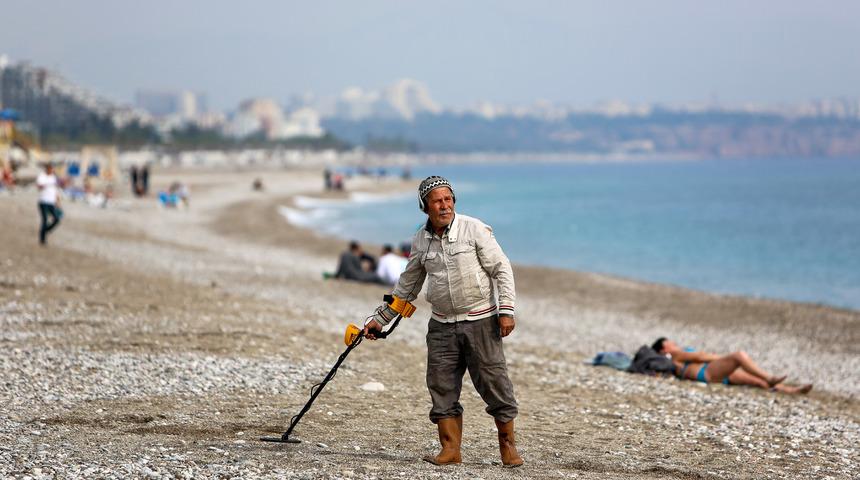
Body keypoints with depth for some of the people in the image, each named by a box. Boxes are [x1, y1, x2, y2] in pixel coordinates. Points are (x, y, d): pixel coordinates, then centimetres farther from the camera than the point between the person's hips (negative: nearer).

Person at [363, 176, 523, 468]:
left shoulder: (474, 229, -6)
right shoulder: (420, 241, 7)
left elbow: (502, 269, -4)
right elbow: (407, 286, 18)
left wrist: (506, 310, -12)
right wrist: (380, 319, 18)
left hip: (480, 321, -4)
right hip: (442, 326, 4)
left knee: (494, 383, -3)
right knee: (442, 388, 0)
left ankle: (508, 446, 9)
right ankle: (450, 449, 6)